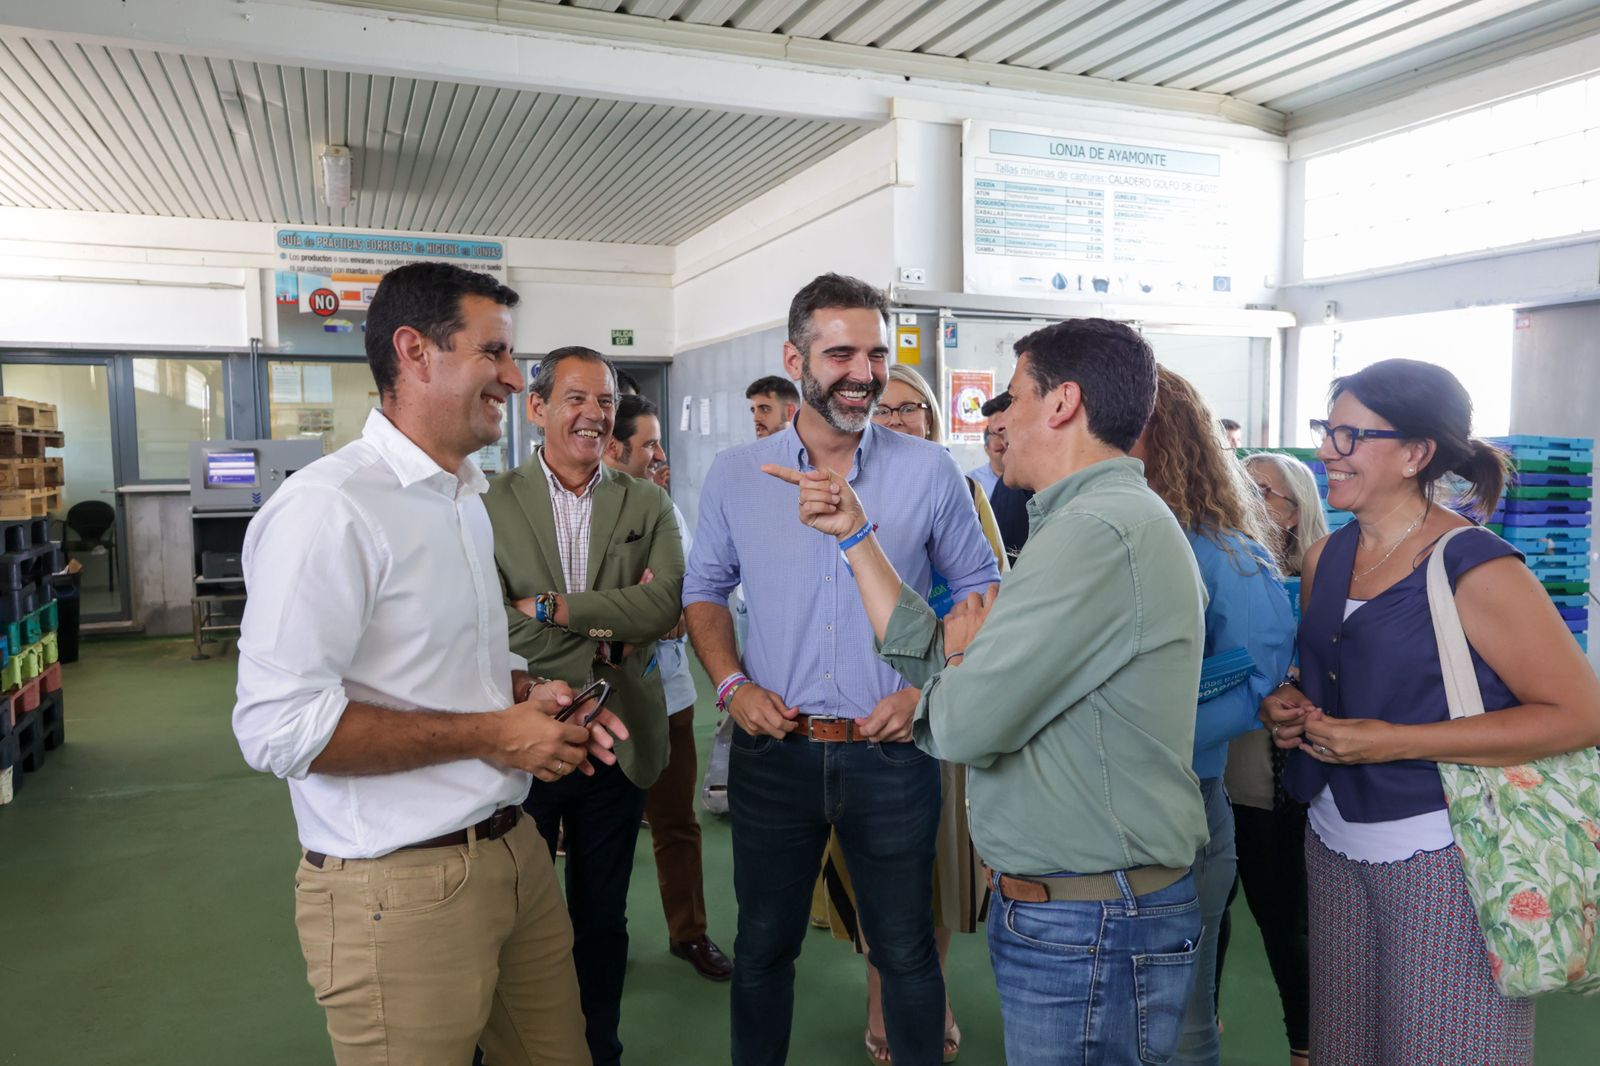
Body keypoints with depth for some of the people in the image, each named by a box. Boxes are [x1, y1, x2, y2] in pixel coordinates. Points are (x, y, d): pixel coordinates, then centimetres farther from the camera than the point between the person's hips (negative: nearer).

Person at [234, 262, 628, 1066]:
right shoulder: (328, 508, -18)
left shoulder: (465, 500, 13)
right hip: (399, 888, -8)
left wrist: (529, 693, 2)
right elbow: (278, 726, -24)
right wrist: (490, 734, -19)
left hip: (514, 852, 8)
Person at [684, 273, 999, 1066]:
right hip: (773, 752, 1)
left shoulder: (929, 471, -3)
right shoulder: (735, 475, 0)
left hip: (891, 753, -1)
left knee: (905, 950, 14)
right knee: (762, 947, 17)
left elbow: (979, 590, 4)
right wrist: (731, 684, -5)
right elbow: (704, 589, 10)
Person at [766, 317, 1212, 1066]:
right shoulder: (1108, 519, 12)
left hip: (1087, 929, -9)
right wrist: (856, 535, 10)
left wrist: (963, 646, -5)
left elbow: (963, 722, -26)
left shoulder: (1099, 530, -23)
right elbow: (935, 658, 10)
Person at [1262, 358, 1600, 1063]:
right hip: (1335, 844, 6)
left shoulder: (1476, 569, -15)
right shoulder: (1324, 559, 6)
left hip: (1443, 854, -6)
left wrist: (1395, 742, -22)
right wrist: (1292, 707, -2)